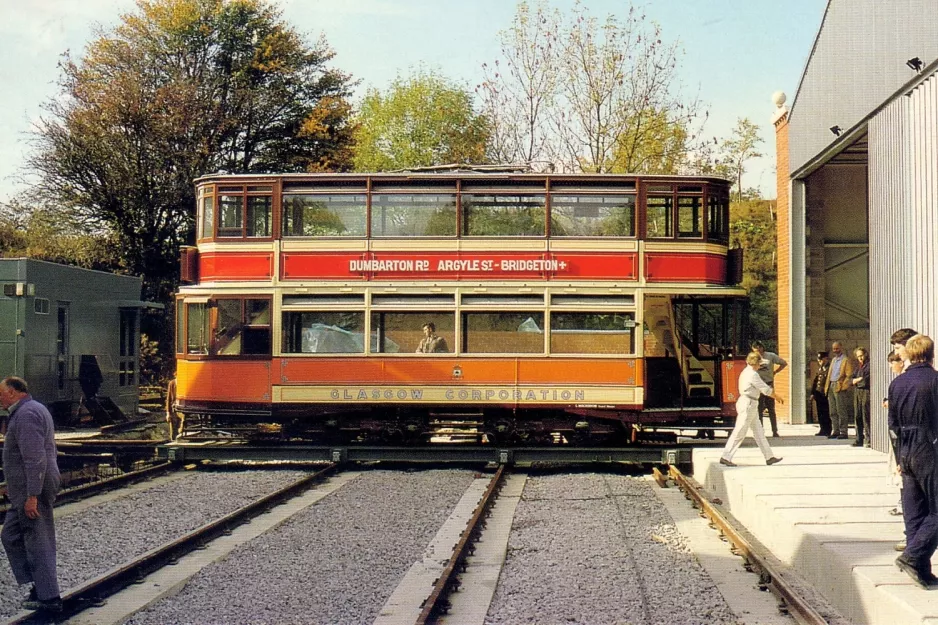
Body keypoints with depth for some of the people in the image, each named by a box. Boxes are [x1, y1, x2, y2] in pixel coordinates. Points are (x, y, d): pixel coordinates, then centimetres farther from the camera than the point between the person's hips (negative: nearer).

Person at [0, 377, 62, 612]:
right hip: (25, 490, 11)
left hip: (31, 490, -11)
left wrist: (32, 496, -26)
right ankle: (39, 586, 18)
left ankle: (49, 597, 3)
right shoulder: (33, 409, 16)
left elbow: (35, 459, -25)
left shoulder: (27, 414, -18)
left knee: (38, 543, -4)